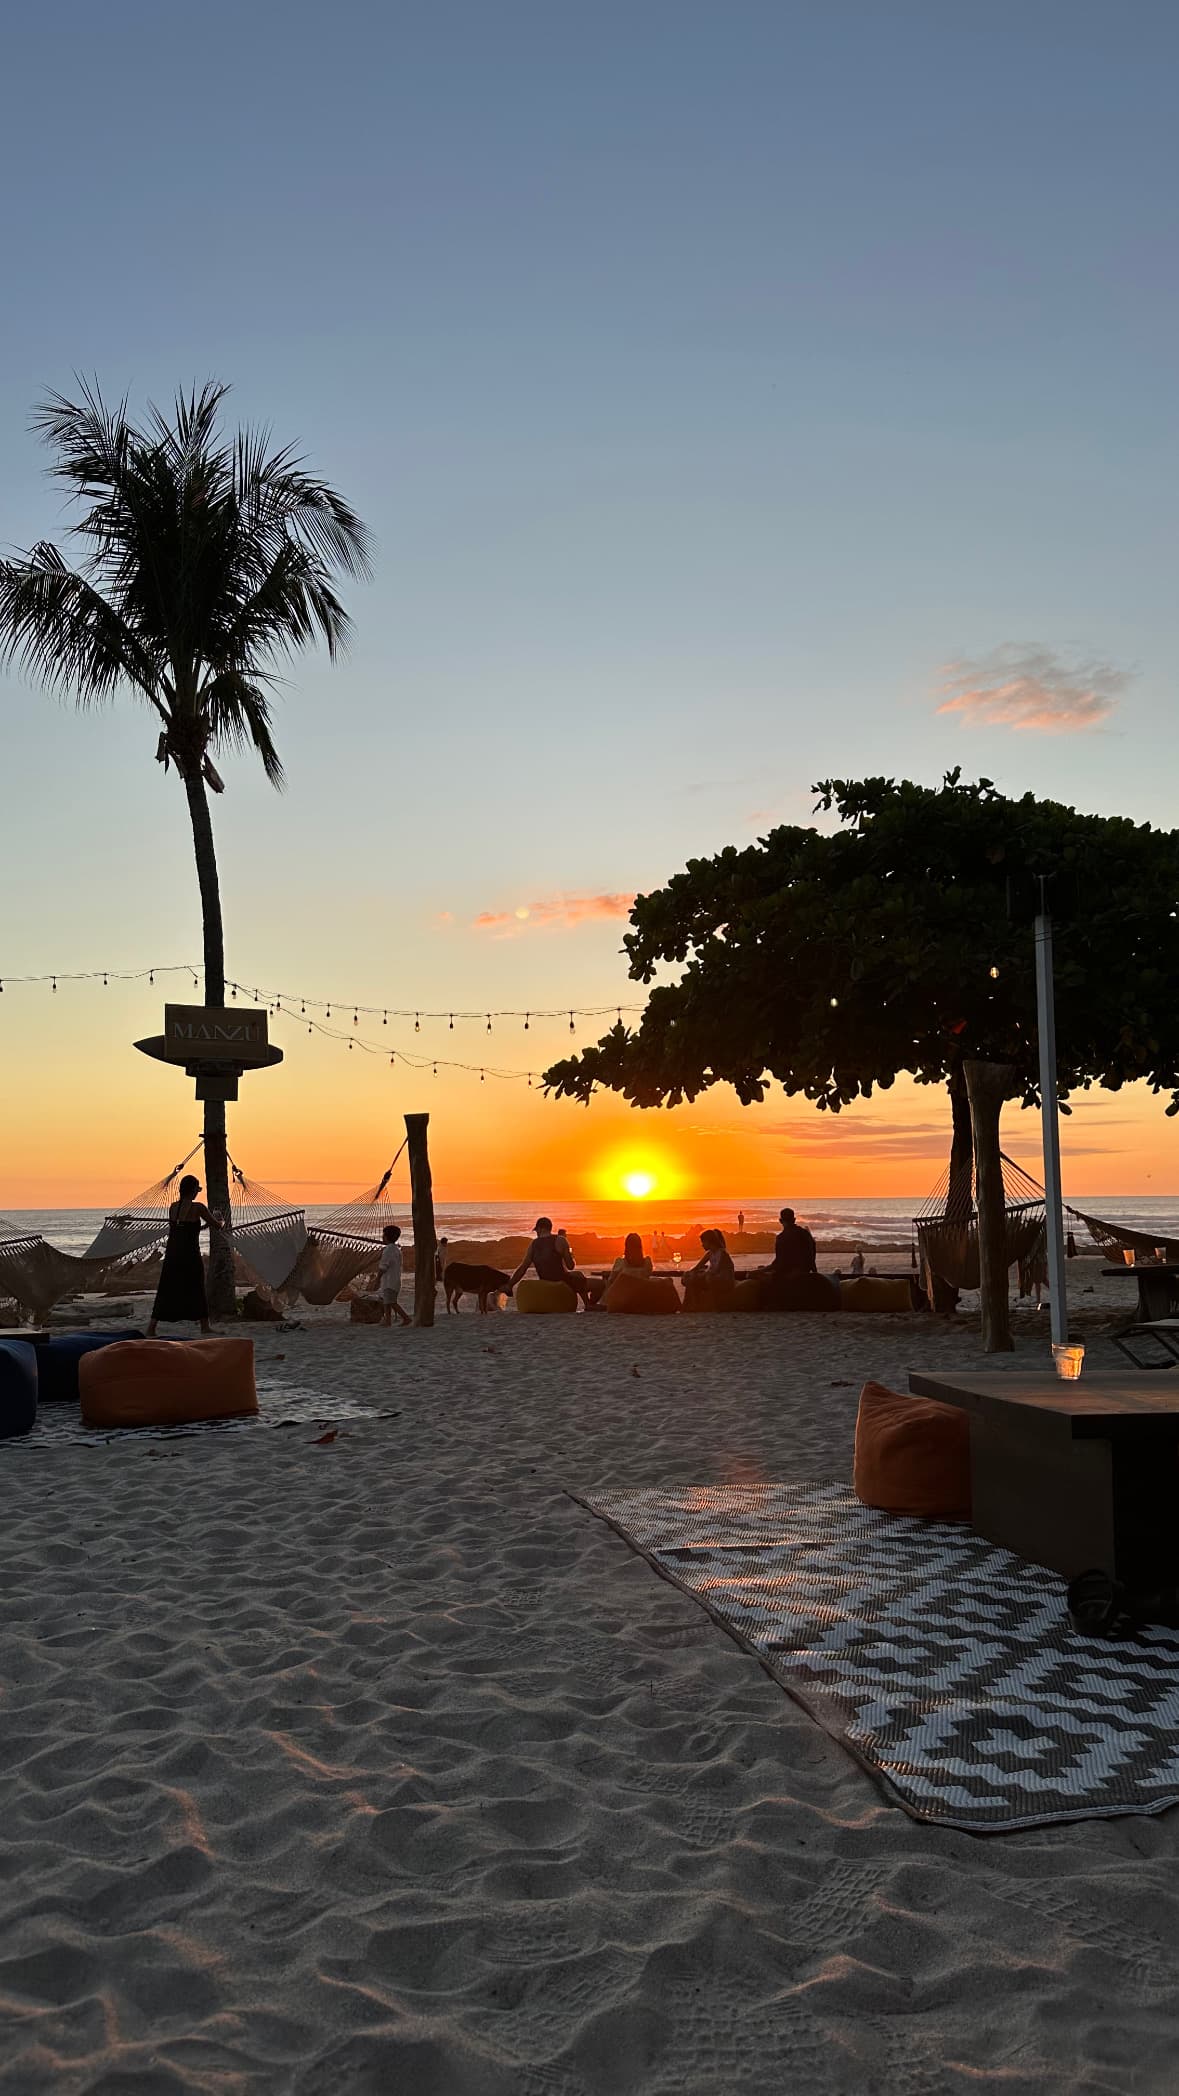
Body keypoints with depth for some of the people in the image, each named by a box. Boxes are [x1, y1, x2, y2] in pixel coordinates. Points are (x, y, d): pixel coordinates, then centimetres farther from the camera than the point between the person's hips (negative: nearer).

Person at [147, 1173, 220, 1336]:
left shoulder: (173, 1207, 6)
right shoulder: (198, 1207, -10)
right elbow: (217, 1224, 0)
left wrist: (203, 1226, 27)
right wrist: (221, 1221, 24)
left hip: (172, 1254, 4)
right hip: (190, 1255, -4)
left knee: (166, 1290, 8)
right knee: (197, 1289, 10)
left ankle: (151, 1327, 2)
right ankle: (205, 1326, 20)